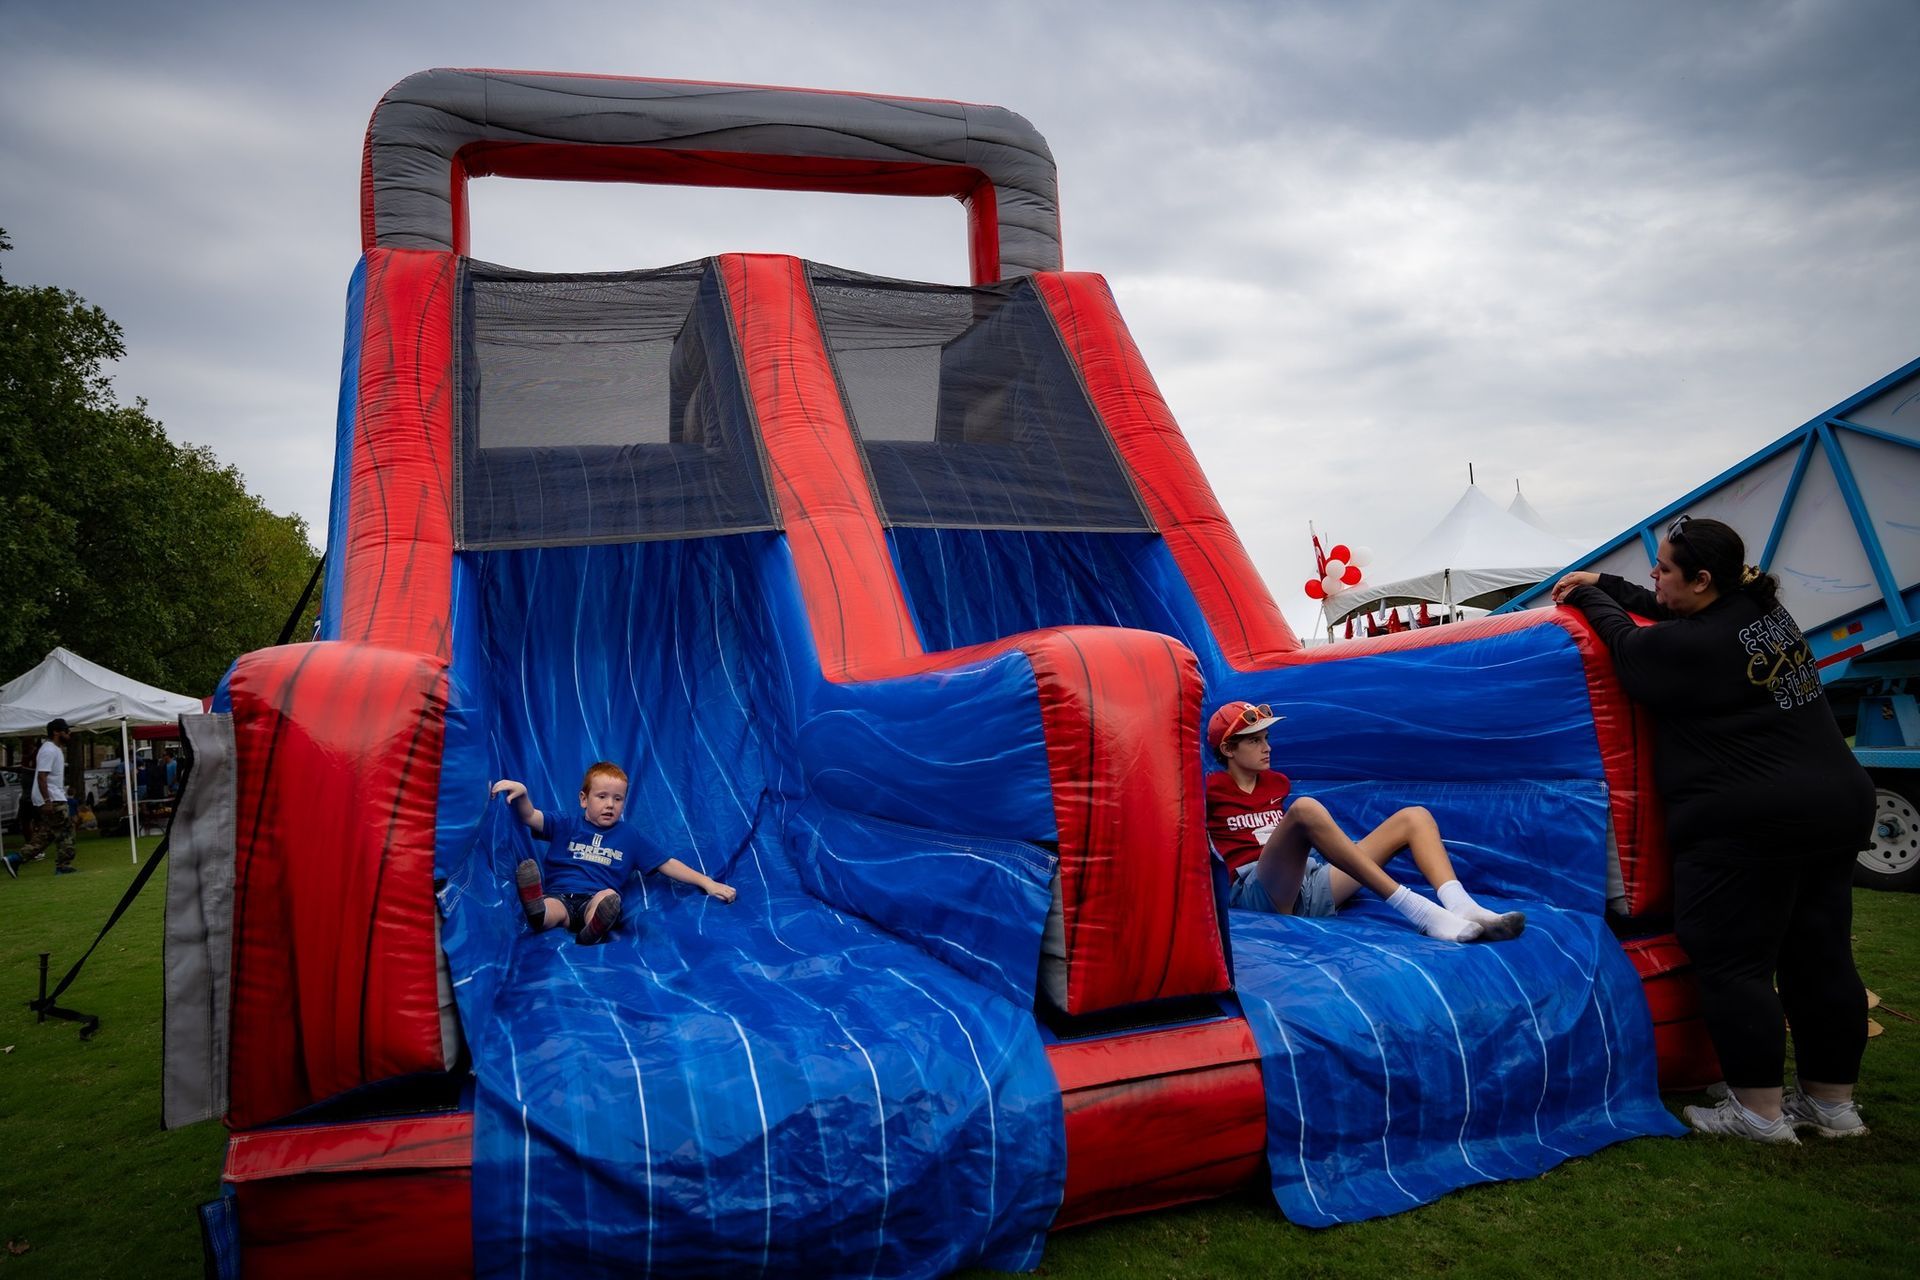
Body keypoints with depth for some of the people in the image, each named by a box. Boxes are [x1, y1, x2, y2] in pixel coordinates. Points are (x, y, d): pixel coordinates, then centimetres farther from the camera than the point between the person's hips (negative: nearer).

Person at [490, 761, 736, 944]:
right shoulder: (566, 825, 20)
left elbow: (667, 864, 20)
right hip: (558, 896, -1)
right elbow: (530, 817, 4)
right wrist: (521, 793, -20)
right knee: (550, 912, -37)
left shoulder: (630, 835, 21)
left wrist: (707, 882, 11)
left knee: (608, 896, -35)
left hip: (595, 901, 1)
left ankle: (594, 931, -64)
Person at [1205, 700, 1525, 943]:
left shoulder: (1276, 783, 27)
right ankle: (1421, 913, -42)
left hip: (1316, 886, 8)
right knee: (1305, 808, -36)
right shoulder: (1212, 789, 9)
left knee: (1414, 817, 1)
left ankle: (1461, 907, -31)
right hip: (1257, 891, -7)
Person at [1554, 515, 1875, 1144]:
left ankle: (1759, 1110, 6)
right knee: (1821, 959, 15)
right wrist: (1602, 584, 22)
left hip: (1746, 826, -10)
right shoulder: (1768, 612, 9)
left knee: (1732, 966, 0)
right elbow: (1664, 615, 22)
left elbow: (1627, 642, 0)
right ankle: (1833, 1102, 26)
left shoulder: (1694, 645, -19)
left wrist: (1591, 597, 16)